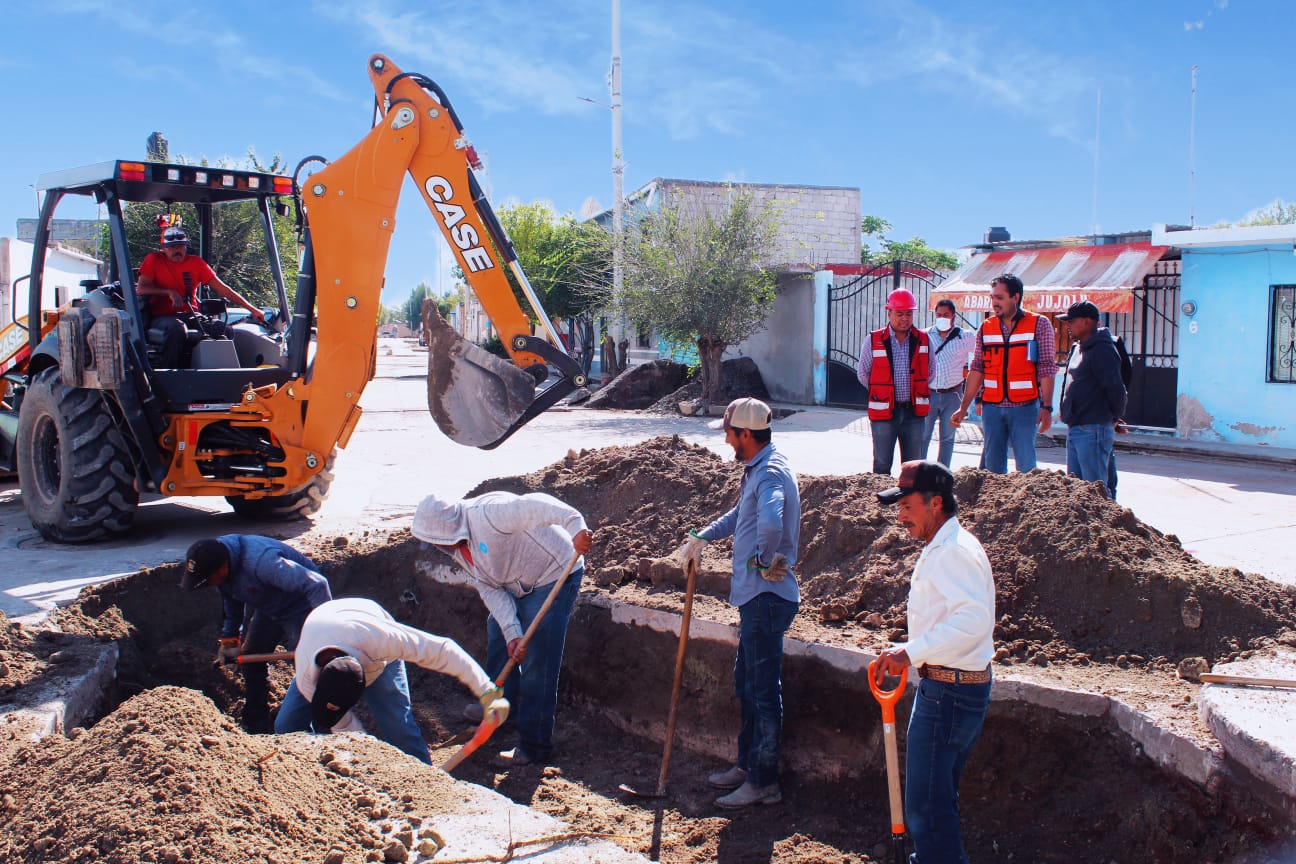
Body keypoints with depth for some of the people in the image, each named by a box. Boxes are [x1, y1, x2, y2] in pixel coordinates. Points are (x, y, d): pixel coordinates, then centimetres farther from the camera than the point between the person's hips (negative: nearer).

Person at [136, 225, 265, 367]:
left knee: (221, 328, -26)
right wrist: (169, 292, -18)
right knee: (175, 328, -39)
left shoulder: (196, 263, 11)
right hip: (162, 317, -3)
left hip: (190, 315, 3)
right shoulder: (153, 260, 6)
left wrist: (251, 309, 2)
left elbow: (222, 288, 9)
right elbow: (140, 289, -3)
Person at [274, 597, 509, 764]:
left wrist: (487, 692, -41)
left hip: (376, 657, -2)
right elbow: (344, 727, -23)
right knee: (287, 727, -12)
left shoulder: (378, 638, -48)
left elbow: (441, 649, -41)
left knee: (399, 725, -18)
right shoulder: (306, 679, -37)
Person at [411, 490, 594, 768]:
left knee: (536, 667, -8)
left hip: (555, 576, -10)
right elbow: (490, 589, -2)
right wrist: (512, 632, -14)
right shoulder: (455, 545, 1)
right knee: (497, 632, 25)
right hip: (519, 585, 10)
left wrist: (576, 528, -56)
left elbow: (535, 506, -41)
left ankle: (534, 748, 3)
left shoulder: (486, 513, -29)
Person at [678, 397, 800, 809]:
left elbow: (771, 522, -41)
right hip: (756, 596, 11)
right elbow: (741, 514, 31)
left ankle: (764, 782, 9)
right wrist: (702, 537, 27)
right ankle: (747, 764, 32)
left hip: (768, 597, -11)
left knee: (763, 688, -1)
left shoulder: (771, 473, -21)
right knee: (746, 682, 19)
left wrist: (764, 560, -25)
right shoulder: (756, 470, 13)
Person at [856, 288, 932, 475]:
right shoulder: (874, 340, -2)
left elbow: (930, 372, 17)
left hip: (914, 411, 2)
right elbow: (862, 373, 8)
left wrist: (917, 389, 8)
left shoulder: (923, 340, 5)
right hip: (884, 411, -2)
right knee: (882, 464, 2)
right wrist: (881, 392, 5)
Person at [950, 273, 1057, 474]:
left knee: (1026, 466, -3)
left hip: (1025, 406, -3)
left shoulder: (1039, 324, -1)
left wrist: (1046, 408, -13)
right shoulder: (986, 327, 9)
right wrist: (963, 407, 4)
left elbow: (1047, 369, -4)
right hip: (992, 407, 4)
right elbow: (977, 369, 9)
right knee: (993, 465, 6)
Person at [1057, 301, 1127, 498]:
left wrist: (1114, 418, -2)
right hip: (1075, 429, 10)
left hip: (1093, 430, -10)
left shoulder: (1103, 350, -14)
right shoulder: (1078, 347, 16)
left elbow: (1116, 389, -16)